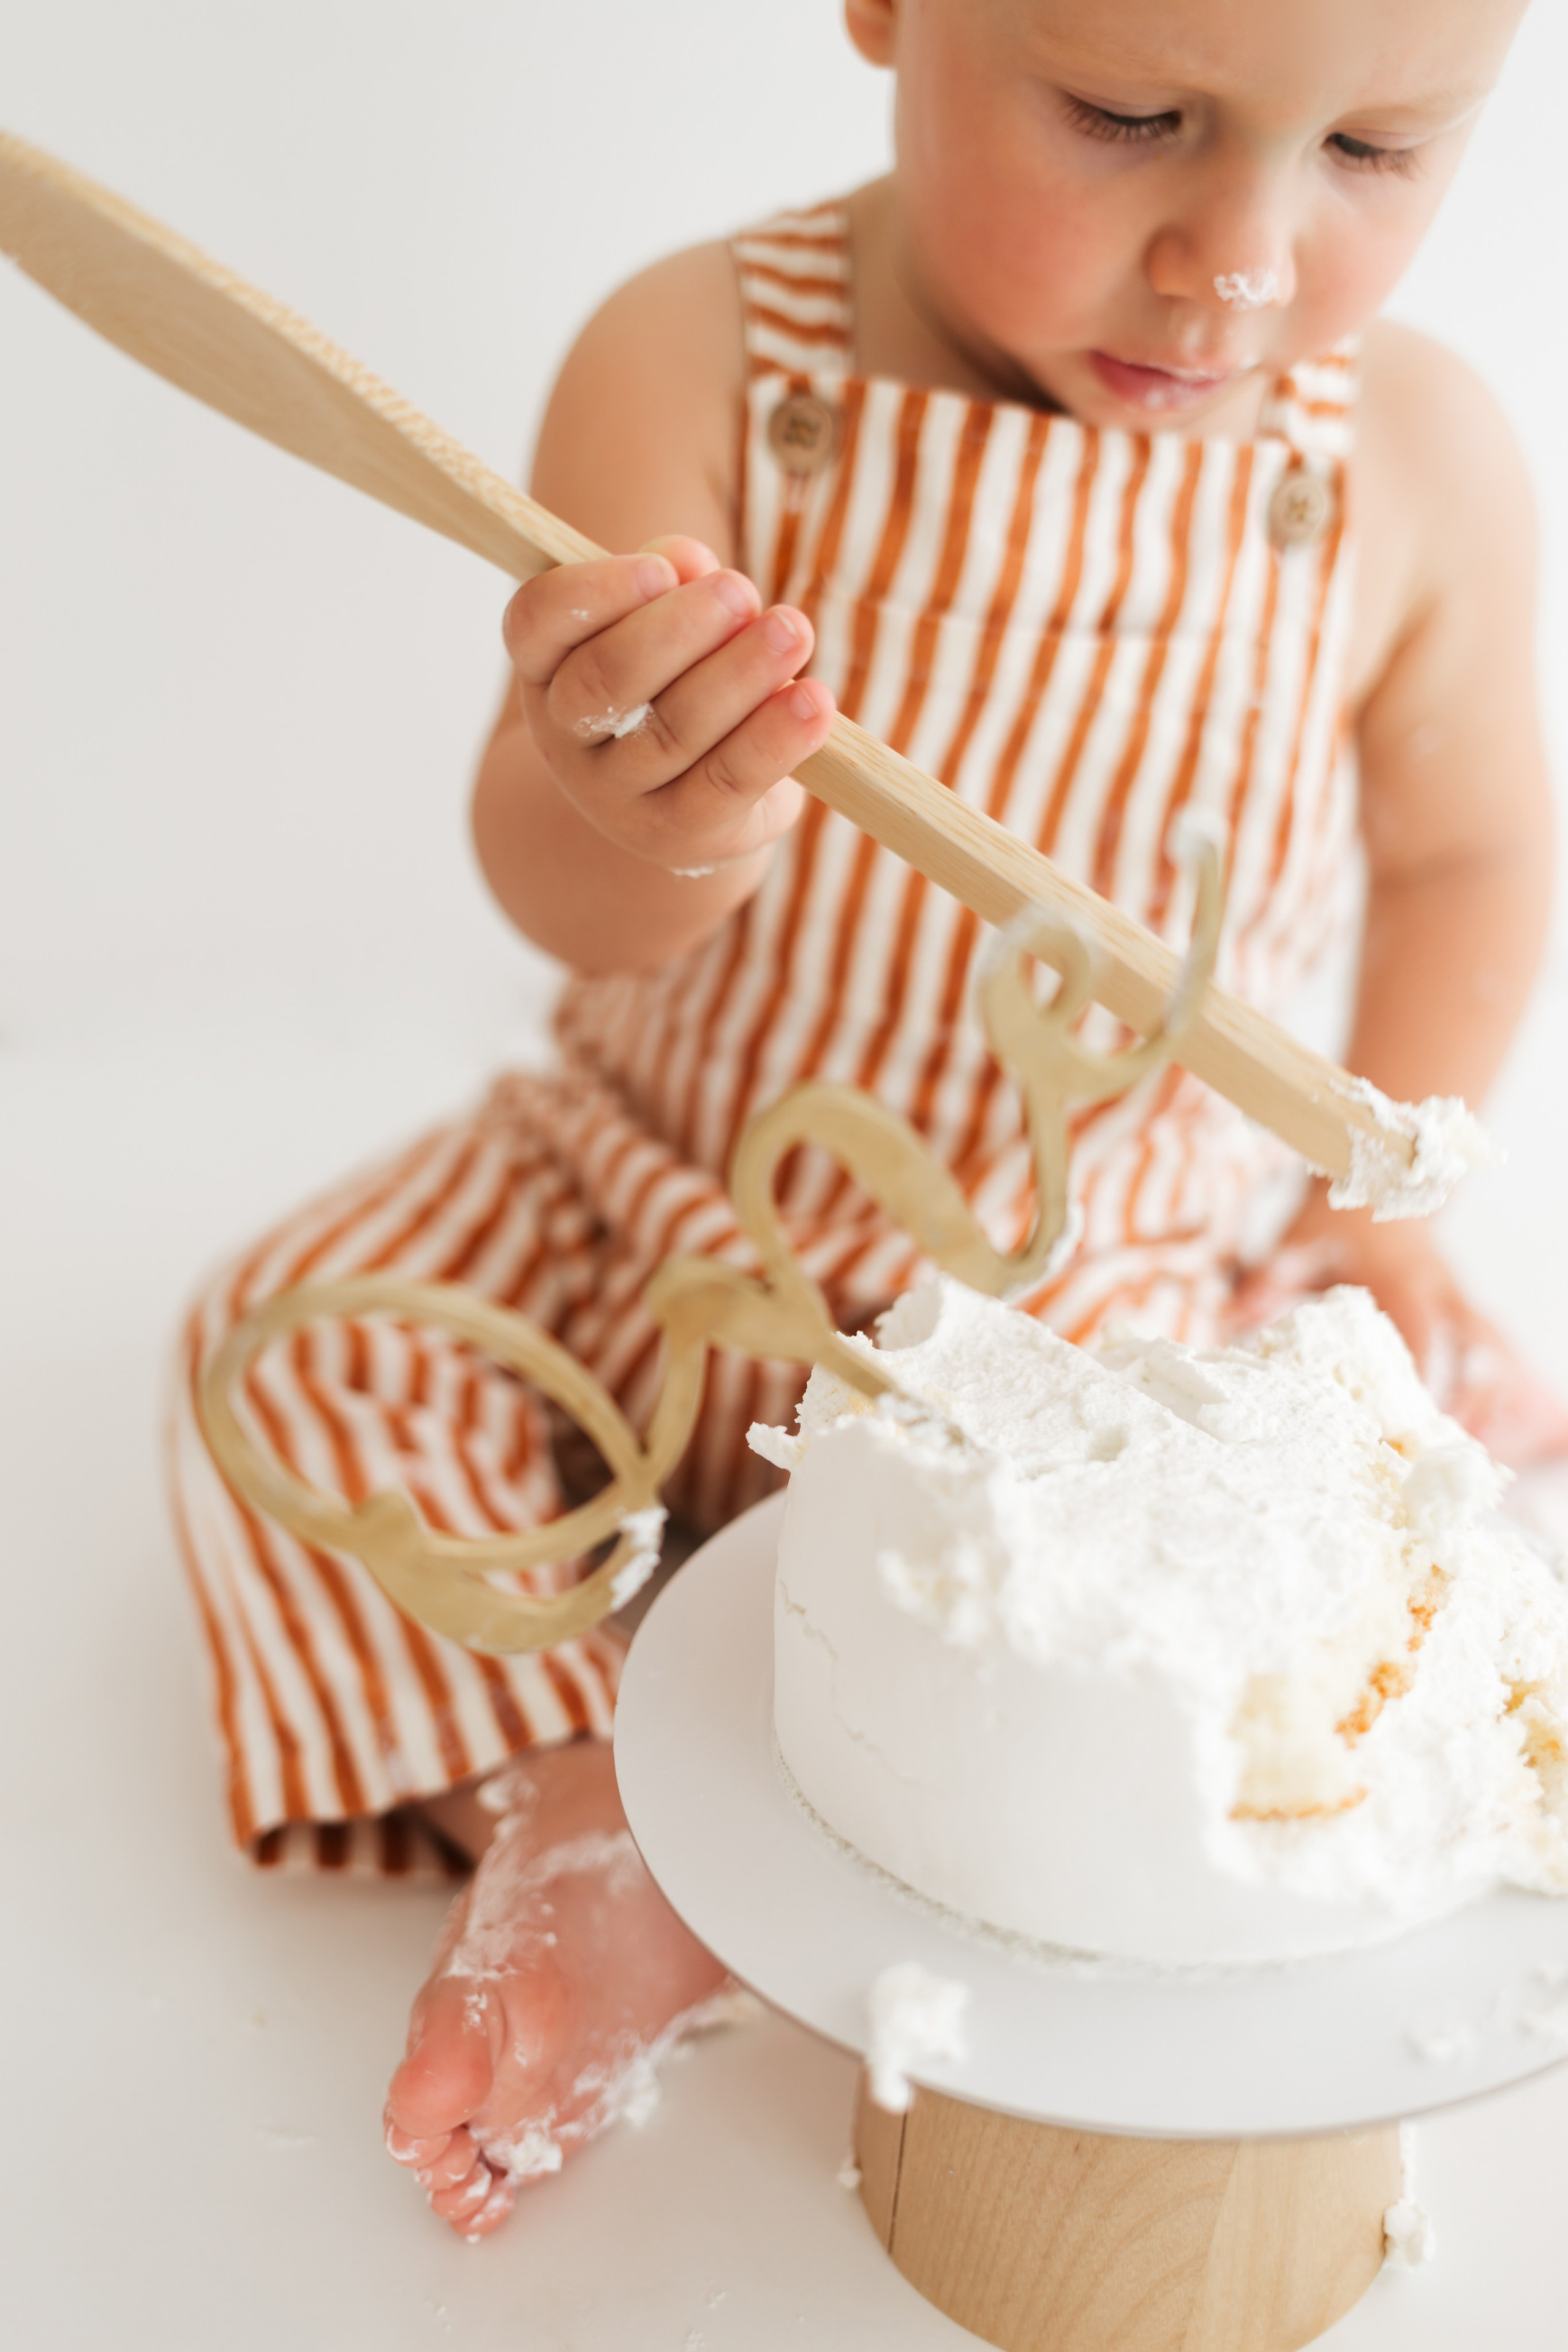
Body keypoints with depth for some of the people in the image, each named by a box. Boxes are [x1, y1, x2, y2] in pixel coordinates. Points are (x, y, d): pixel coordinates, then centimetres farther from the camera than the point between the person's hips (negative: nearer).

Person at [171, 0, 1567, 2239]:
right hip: (665, 1202, 0)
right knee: (305, 1339, -11)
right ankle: (579, 1826, -10)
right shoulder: (696, 361, -19)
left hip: (1116, 1289, 1)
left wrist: (1385, 1193, -2)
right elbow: (557, 901, -21)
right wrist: (634, 833, -44)